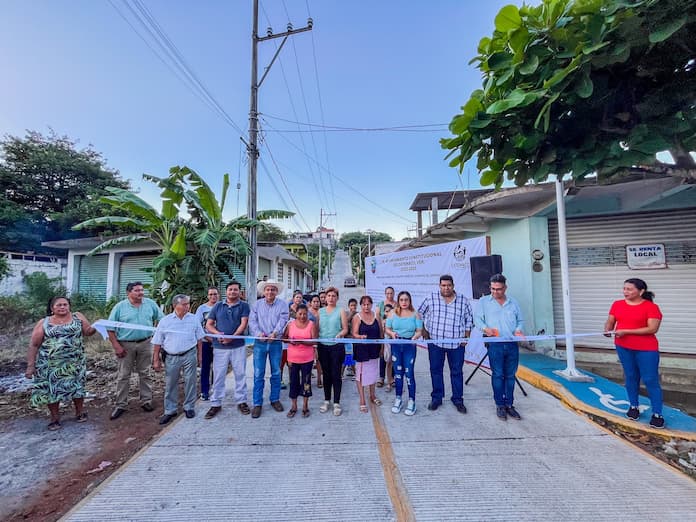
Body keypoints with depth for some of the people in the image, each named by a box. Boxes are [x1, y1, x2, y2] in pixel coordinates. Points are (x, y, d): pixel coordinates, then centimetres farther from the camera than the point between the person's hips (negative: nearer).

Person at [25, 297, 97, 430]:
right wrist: (30, 365, -2)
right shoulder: (43, 323, 1)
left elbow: (88, 331, 2)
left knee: (77, 387, 8)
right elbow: (33, 345, 2)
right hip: (50, 364, 0)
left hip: (74, 362, 0)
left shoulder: (77, 317, 3)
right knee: (52, 390, 7)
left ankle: (79, 413, 26)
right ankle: (55, 418, 25)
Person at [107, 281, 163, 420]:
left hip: (145, 343, 2)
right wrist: (116, 346, -10)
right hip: (125, 345, -1)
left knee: (145, 374, 11)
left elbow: (162, 320, 8)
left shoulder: (150, 304, 0)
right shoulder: (120, 306, -5)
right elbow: (110, 328, -4)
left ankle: (146, 401, 24)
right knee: (123, 376, 8)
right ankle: (120, 405, 22)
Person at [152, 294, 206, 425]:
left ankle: (189, 407, 25)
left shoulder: (194, 319, 0)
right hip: (171, 357, 0)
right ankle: (170, 411, 26)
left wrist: (200, 355, 7)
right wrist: (156, 360, 2)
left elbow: (199, 339, 7)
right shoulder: (165, 320, -2)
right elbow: (157, 342, 3)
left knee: (190, 382, 8)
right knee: (170, 384, 10)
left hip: (189, 355, 0)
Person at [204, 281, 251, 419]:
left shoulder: (243, 306, 1)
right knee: (218, 376, 8)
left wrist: (231, 337, -19)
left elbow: (243, 324, -9)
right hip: (220, 347, 2)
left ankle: (241, 401, 22)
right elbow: (208, 324, 7)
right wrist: (217, 333, -12)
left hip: (238, 346, -1)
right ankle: (216, 404, 23)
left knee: (240, 374, 7)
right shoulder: (218, 306, 8)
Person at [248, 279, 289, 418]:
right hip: (260, 343, 0)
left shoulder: (282, 304, 0)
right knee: (258, 374, 2)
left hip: (276, 343, 0)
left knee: (276, 373, 11)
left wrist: (275, 332, -26)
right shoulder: (257, 304, 4)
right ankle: (257, 403, 14)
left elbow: (283, 320, -11)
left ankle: (275, 399, 27)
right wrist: (258, 333, -22)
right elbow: (252, 321, -4)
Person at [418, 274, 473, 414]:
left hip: (457, 343, 1)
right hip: (435, 341, 0)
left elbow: (469, 319, 11)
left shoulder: (463, 300, 1)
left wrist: (466, 336, 4)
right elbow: (420, 313, 8)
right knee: (436, 370, 9)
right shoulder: (431, 298, -2)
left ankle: (458, 399, 26)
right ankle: (436, 398, 24)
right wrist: (424, 331, 5)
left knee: (457, 372, 10)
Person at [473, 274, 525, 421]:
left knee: (510, 375, 9)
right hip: (495, 344, -3)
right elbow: (477, 318, 2)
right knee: (498, 375, 0)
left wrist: (519, 330, -4)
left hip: (512, 344, 3)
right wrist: (485, 328, -17)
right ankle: (500, 405, 12)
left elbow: (520, 320, 17)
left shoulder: (513, 303, 16)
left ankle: (509, 405, 20)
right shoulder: (484, 301, 7)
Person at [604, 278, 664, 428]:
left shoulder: (651, 307, -10)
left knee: (651, 380, 1)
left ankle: (657, 414, 14)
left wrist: (626, 331, -21)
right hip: (623, 347, 4)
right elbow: (610, 322, 5)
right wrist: (608, 330, -16)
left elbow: (653, 328, -16)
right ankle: (633, 406, 28)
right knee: (631, 377, 15)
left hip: (646, 349, -4)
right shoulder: (617, 304, 3)